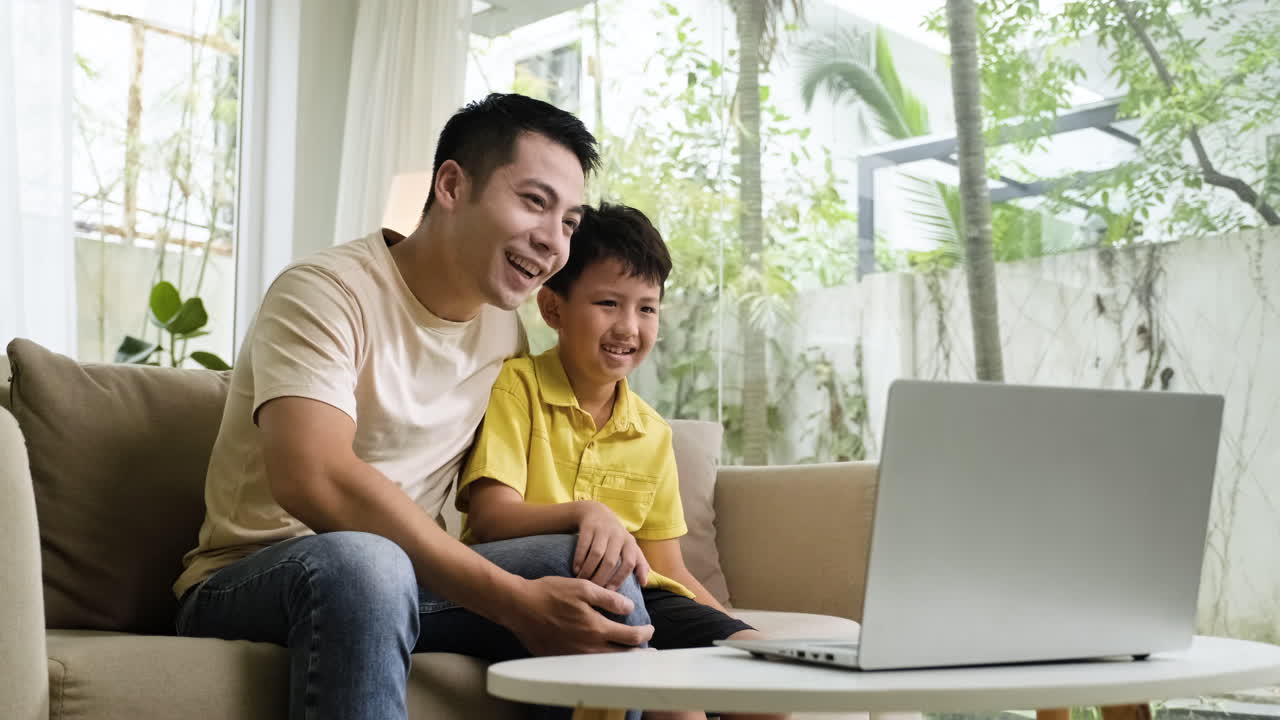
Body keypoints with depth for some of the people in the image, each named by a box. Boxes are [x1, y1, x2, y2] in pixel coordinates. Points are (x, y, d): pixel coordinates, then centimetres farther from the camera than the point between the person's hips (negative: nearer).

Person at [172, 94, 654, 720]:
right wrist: (515, 602, -33)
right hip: (245, 582, -6)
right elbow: (311, 480, -31)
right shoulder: (328, 292, -15)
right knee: (359, 560, -38)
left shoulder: (505, 329, 8)